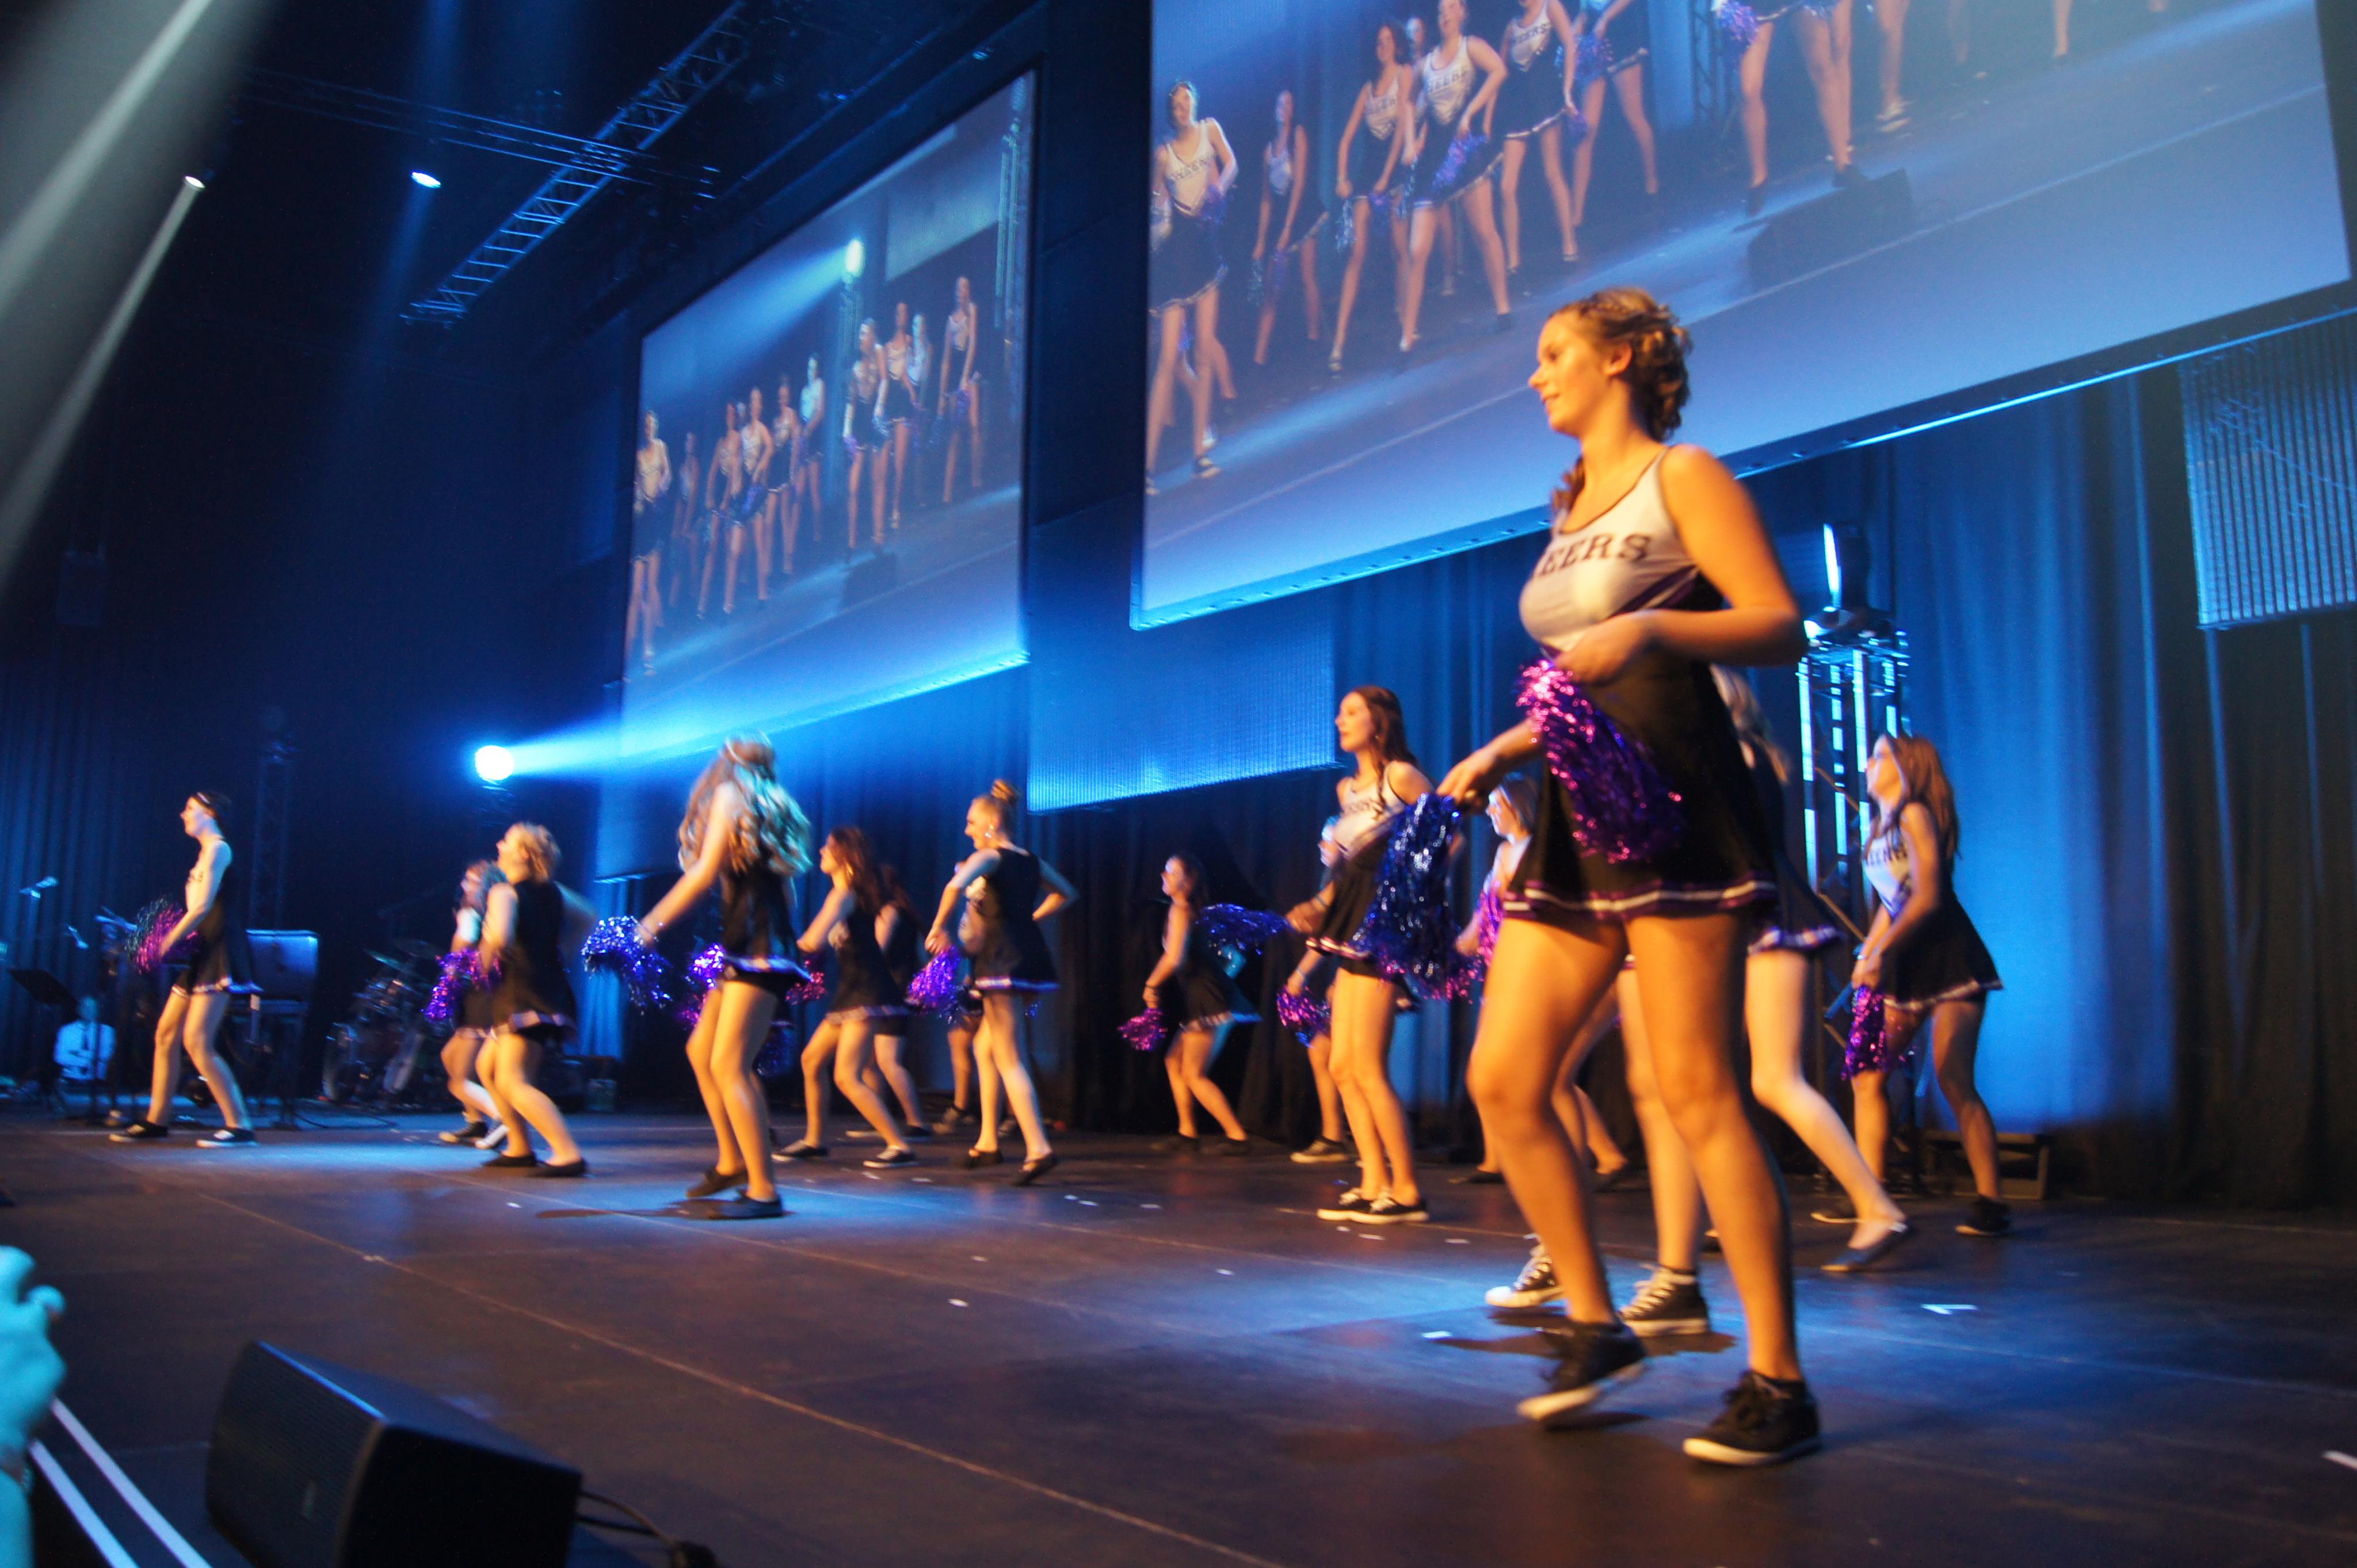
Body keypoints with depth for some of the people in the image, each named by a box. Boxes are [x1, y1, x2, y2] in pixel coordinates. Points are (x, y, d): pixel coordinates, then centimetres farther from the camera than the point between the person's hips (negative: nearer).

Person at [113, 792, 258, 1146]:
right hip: (203, 955, 10)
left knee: (197, 1041, -15)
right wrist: (167, 940, 7)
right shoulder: (206, 852, 21)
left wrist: (166, 944, -14)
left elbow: (202, 908, -16)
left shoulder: (218, 849, -8)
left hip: (220, 955, -10)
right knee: (166, 1034, 11)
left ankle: (239, 1127, -16)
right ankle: (157, 1121, 20)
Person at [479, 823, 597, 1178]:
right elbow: (590, 919, 24)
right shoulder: (553, 893, 12)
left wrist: (487, 957, -9)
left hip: (524, 996, -9)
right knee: (489, 1069, 22)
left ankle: (569, 1155, -25)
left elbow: (500, 936, -29)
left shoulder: (504, 892, -12)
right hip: (550, 992, 9)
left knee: (513, 1082, -13)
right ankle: (520, 1149, 25)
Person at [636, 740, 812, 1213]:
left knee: (729, 1067, -12)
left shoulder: (728, 794, -1)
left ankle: (763, 1191, -15)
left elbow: (706, 872, -10)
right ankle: (732, 1161, 22)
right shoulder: (772, 809, 21)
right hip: (750, 949, 9)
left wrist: (655, 921, -2)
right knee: (701, 1050, 17)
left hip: (757, 950, -9)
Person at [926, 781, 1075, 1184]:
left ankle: (1038, 1148, -14)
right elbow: (1065, 893, 32)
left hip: (1002, 961, -8)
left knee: (1008, 1059, -6)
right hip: (1034, 960, 8)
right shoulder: (1031, 861, 15)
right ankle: (988, 1141, 24)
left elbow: (956, 885, -28)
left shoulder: (989, 857, -7)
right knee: (984, 1045, 20)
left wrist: (939, 928, -15)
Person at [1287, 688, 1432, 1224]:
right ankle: (1375, 1184, 13)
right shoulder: (1347, 788, 18)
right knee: (1342, 1067, 6)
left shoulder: (1401, 776, -5)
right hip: (1353, 930, 9)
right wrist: (1319, 906, 12)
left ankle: (1407, 1191, 0)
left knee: (1368, 1069, -9)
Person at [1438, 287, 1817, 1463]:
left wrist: (1649, 628, -23)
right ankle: (1595, 1325, 16)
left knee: (1697, 1094, -9)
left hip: (1672, 803, -8)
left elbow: (1780, 627, -9)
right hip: (1575, 820, 8)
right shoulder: (1570, 514, 23)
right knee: (1502, 1082, 1)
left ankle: (1778, 1381, 0)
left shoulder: (1681, 479, 1)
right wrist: (1496, 755, 15)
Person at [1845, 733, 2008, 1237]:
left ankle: (1991, 1204, -2)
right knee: (1867, 1077, 1)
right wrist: (1866, 955, 9)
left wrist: (1882, 954, -16)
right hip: (1906, 967, 8)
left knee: (1953, 1082, -11)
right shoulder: (1879, 830, 16)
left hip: (1949, 959, -8)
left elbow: (1927, 897, -16)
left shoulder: (1915, 815, -8)